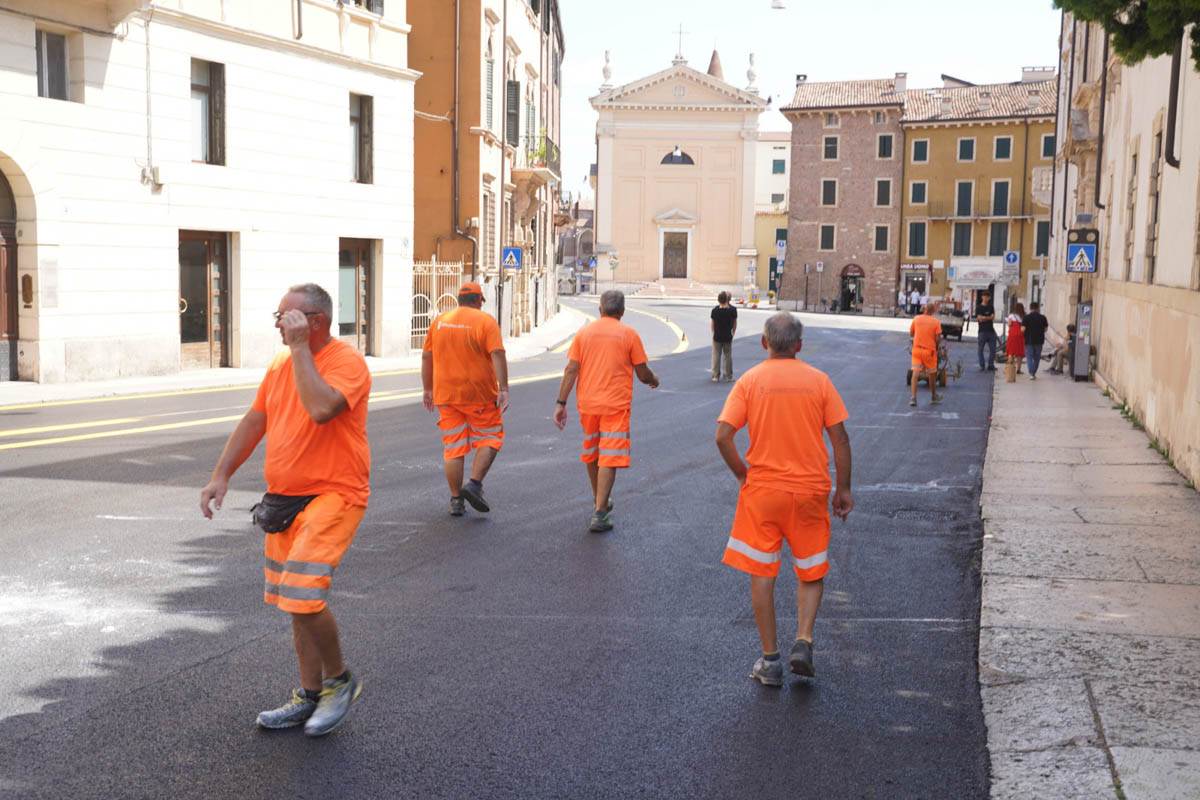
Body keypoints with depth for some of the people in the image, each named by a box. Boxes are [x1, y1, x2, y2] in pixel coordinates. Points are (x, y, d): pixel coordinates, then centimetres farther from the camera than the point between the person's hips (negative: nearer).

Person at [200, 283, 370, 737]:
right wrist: (221, 474, 12)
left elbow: (321, 408, -32)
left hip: (332, 495, -8)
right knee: (296, 602, 12)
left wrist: (300, 348, -23)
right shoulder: (281, 364, 12)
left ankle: (340, 680, 6)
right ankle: (311, 696, 24)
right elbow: (254, 421, 18)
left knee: (303, 594, -17)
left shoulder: (346, 362, -14)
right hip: (284, 498, 8)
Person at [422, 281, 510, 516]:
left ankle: (456, 500, 9)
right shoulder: (486, 322, -5)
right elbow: (497, 355, -15)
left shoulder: (439, 321, 9)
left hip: (446, 395, 4)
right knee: (489, 439, 11)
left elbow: (426, 357, 11)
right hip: (479, 395, -4)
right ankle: (475, 484, -4)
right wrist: (503, 389, -16)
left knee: (453, 447, 7)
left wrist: (428, 390, 18)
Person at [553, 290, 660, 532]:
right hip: (616, 405, -4)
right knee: (609, 458, -4)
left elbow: (571, 370, -2)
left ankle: (600, 501, 37)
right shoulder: (629, 334, -3)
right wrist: (654, 380, 21)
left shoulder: (584, 332, 4)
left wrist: (561, 403, 0)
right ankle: (599, 513, -11)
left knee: (592, 454, 21)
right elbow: (643, 374, -1)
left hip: (588, 404, 4)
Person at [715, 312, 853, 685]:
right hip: (810, 490, 1)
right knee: (812, 572, 17)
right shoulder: (819, 380, -1)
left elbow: (723, 435, -11)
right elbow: (840, 438, -2)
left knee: (761, 574, 9)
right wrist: (843, 489, 6)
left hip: (761, 490, -1)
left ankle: (770, 660, 11)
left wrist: (741, 473, 4)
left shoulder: (749, 381, -4)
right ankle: (803, 641, 1)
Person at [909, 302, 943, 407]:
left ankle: (913, 397, -12)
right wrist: (937, 347, 8)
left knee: (915, 373, -1)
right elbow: (938, 338, -10)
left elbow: (911, 333, 9)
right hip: (930, 350, -1)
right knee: (932, 374, 15)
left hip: (917, 349, 1)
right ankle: (933, 396, 30)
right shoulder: (936, 322, -7)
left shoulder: (916, 319, 0)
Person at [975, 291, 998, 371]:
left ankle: (990, 365, 11)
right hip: (982, 331, -3)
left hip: (991, 331, 3)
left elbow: (993, 317, 0)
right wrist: (989, 318, -10)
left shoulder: (991, 307, 14)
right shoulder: (978, 307, 3)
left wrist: (984, 318, -13)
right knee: (980, 349, -1)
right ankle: (982, 366, 7)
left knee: (993, 349, 2)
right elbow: (978, 318, -8)